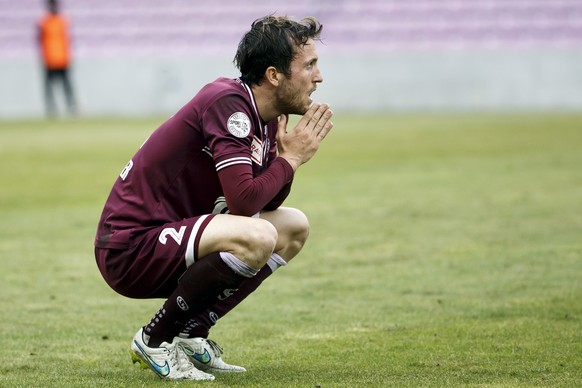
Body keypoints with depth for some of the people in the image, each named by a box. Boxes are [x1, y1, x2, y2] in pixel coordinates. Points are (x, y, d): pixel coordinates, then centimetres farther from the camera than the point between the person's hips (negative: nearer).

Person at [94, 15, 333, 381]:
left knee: (294, 227, 13)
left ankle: (190, 334, 8)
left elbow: (267, 203, 13)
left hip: (168, 235, 10)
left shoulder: (267, 116, 9)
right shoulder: (227, 102, -20)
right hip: (130, 248, -10)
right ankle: (156, 340, -11)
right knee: (257, 237, -31)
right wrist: (290, 158, -11)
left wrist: (291, 153, -2)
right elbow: (244, 202, -27)